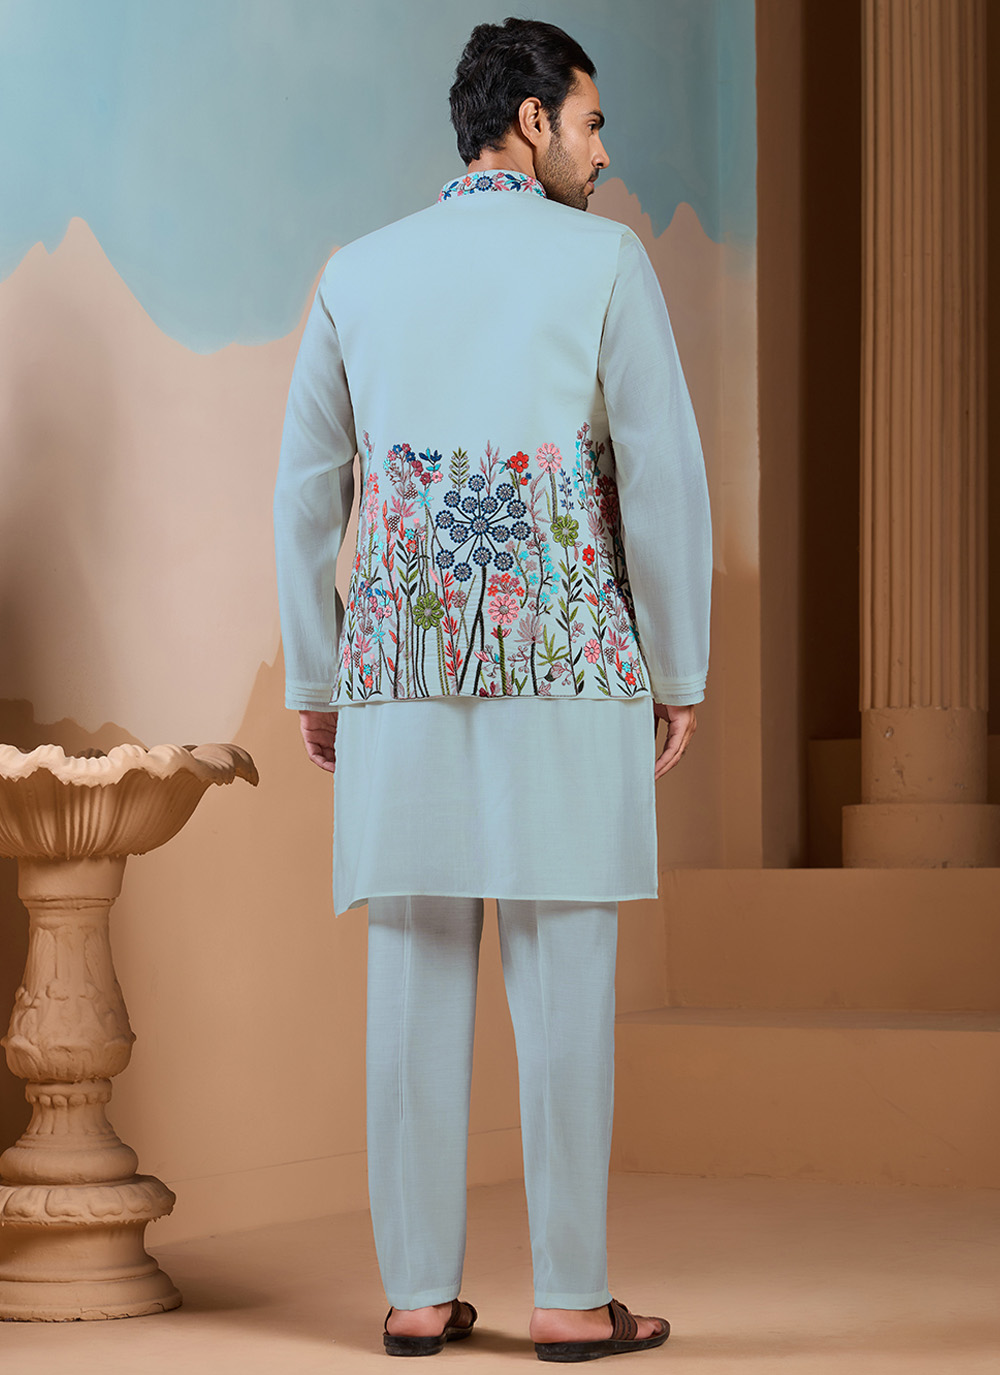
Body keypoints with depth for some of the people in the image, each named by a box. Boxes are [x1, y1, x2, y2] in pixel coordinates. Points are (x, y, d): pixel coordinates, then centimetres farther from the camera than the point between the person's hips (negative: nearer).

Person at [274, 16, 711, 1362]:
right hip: (566, 666, -3)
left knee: (417, 977, 4)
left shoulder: (359, 273, 12)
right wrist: (681, 674, 2)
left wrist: (313, 683, 18)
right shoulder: (606, 259, 0)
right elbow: (664, 475, -6)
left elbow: (306, 493, 12)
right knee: (564, 977, -1)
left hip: (405, 673, 4)